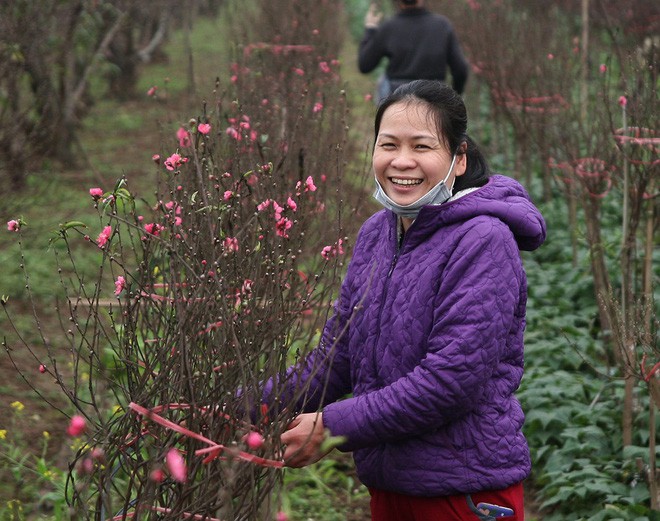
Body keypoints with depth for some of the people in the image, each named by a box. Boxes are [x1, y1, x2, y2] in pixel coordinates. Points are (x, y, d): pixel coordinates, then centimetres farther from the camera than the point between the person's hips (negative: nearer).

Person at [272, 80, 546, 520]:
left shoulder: (483, 242, -17)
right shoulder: (376, 233, 5)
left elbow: (452, 378, -23)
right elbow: (337, 356, 7)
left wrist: (332, 427, -21)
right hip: (386, 483, 7)